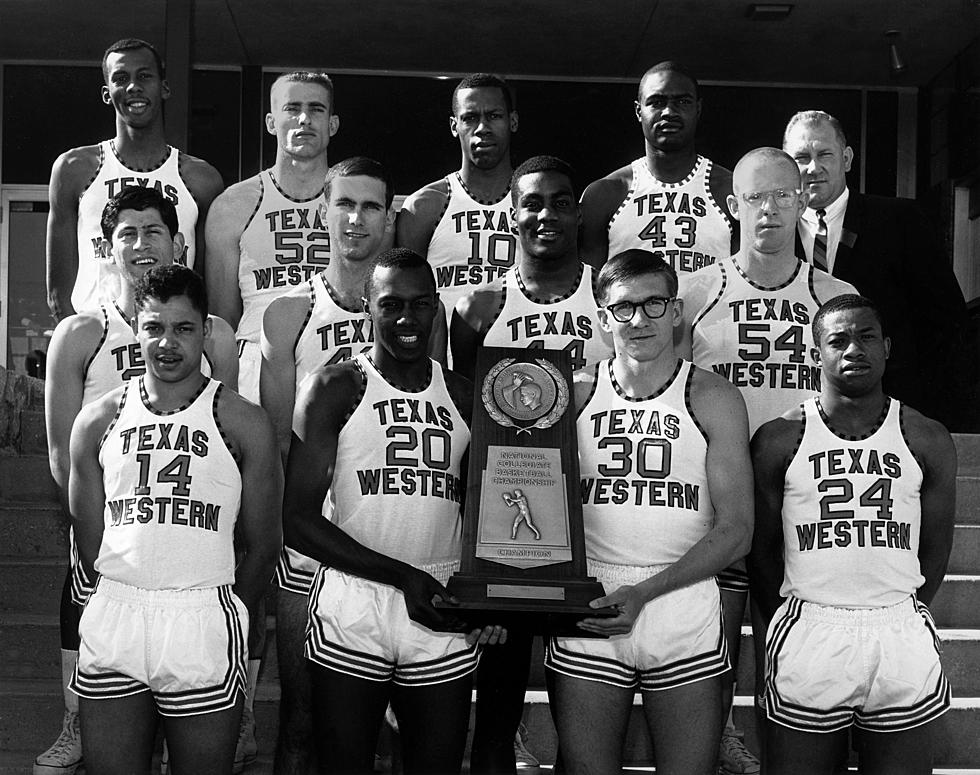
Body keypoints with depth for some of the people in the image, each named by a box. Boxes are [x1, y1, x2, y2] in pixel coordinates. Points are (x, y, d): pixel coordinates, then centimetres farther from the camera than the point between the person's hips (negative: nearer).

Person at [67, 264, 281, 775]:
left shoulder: (243, 424, 0)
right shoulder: (97, 422, 8)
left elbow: (263, 547, 3)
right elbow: (90, 545, 12)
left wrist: (223, 620, 9)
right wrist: (131, 606, 10)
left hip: (204, 622, -2)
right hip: (113, 619, 3)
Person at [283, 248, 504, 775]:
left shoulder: (464, 397, 10)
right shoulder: (335, 388, -1)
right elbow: (298, 519, -7)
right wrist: (402, 576, -15)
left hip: (443, 613, 3)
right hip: (351, 611, -3)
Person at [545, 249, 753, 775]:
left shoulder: (714, 399, 0)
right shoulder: (573, 395, 5)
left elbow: (736, 530, -4)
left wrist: (645, 592, -14)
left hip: (684, 606, -1)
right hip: (586, 610, 1)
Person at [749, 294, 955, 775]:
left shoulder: (927, 440, 6)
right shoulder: (778, 441, 1)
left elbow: (935, 547, 10)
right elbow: (761, 548, 5)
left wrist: (900, 620, 7)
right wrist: (794, 628, 3)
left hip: (902, 636, 2)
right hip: (807, 637, -1)